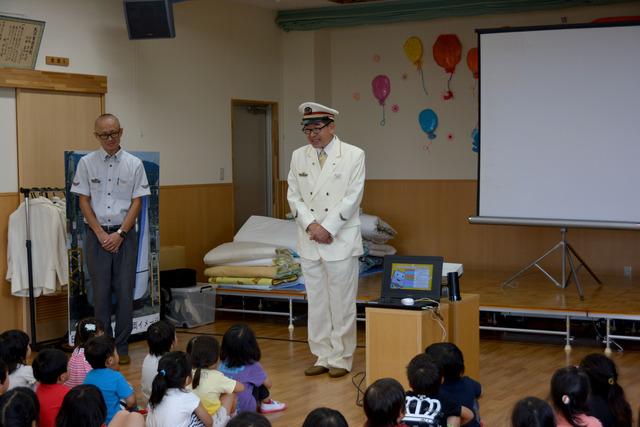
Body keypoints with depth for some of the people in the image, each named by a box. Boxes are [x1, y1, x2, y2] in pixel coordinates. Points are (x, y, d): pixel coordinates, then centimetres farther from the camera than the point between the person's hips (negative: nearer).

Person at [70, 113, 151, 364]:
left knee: (125, 292, 1)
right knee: (100, 292, 3)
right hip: (97, 234, 0)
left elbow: (137, 202, -1)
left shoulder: (134, 164, 0)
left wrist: (120, 233, -8)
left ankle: (122, 347, 9)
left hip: (124, 233, 0)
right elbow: (84, 201, 1)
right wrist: (101, 233, -6)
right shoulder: (87, 163, 1)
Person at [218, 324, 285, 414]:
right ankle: (266, 403, 25)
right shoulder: (252, 366, -14)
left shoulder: (223, 363, -2)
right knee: (261, 381, 11)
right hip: (244, 408, -5)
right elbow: (269, 384, 0)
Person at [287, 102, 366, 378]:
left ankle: (341, 358, 10)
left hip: (341, 241, -4)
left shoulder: (353, 156, -3)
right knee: (316, 302, 9)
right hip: (309, 243, 4)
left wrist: (328, 229, -13)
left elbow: (353, 198, -8)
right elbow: (294, 197, 7)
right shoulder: (299, 156, 9)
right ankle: (323, 357, 18)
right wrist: (311, 224, -9)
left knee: (341, 303, 0)